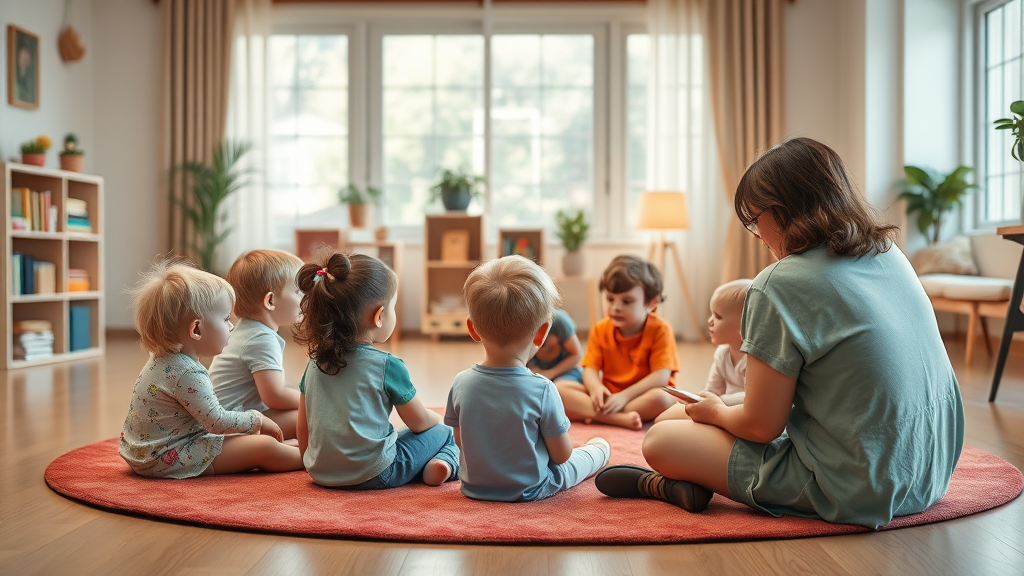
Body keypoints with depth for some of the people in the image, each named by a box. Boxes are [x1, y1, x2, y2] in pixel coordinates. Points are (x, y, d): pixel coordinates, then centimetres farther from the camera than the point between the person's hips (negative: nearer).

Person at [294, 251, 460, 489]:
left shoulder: (315, 363, 2)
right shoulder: (388, 366, -14)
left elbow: (302, 426, 10)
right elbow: (420, 423, -2)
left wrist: (312, 464, 27)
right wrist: (436, 418, 21)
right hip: (373, 475, -7)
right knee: (445, 434, 11)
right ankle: (445, 463, -12)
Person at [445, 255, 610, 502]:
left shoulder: (461, 383, -16)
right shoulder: (542, 390, -27)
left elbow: (460, 442, -2)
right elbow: (561, 455, -15)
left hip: (475, 487, 4)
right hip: (529, 489, -3)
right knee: (600, 445, 22)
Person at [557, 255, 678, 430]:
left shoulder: (660, 330, -10)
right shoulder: (600, 330, 3)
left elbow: (661, 376, -18)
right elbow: (591, 369, -4)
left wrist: (624, 396, -28)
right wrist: (596, 387, -28)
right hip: (608, 396, 4)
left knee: (662, 398, -39)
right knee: (560, 389, -19)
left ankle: (596, 416, -28)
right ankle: (622, 419, -35)